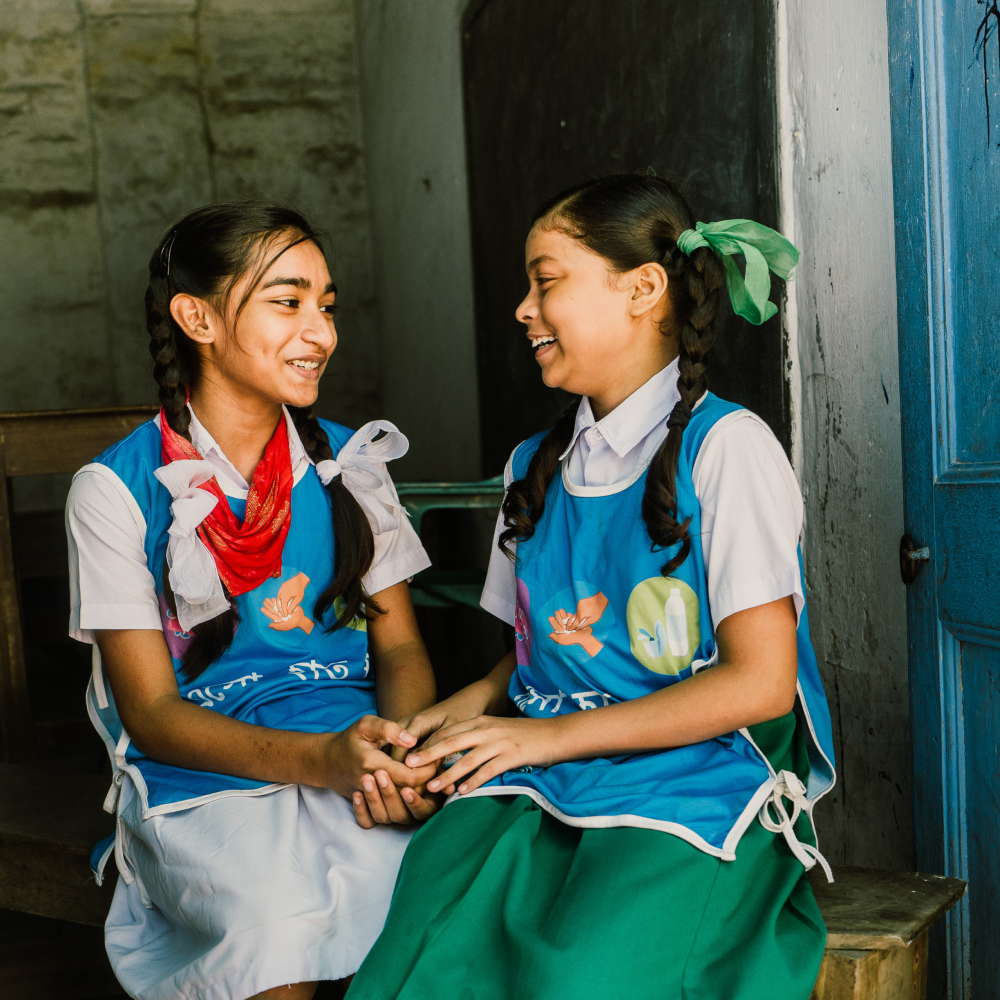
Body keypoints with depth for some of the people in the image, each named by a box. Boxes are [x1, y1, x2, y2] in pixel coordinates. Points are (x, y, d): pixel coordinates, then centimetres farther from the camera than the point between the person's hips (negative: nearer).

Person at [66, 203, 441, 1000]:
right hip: (203, 778, -2)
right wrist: (317, 758, -23)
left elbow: (400, 644, 11)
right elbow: (151, 712, -5)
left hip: (351, 750, 3)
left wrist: (398, 752, -15)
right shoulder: (115, 491, -1)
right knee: (280, 923, -33)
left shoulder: (348, 463, 11)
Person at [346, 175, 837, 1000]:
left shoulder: (724, 447, -3)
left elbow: (759, 681, -9)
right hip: (540, 783, 5)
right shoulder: (535, 467, 19)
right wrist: (454, 717, 1)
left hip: (695, 780, -4)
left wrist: (551, 736, -10)